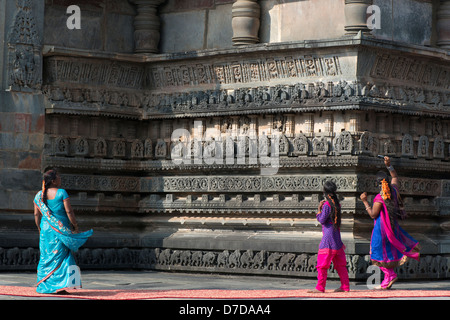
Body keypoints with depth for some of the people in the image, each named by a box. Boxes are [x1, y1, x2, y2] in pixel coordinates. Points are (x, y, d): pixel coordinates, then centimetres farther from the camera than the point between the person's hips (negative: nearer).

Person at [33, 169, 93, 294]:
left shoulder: (39, 195, 5)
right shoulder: (62, 193, -9)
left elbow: (37, 214, 7)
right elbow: (69, 211, -11)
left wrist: (40, 229, 18)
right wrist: (75, 226, -1)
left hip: (45, 229, 5)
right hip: (60, 230, -4)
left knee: (46, 257, 11)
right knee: (60, 257, -1)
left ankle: (43, 286, 12)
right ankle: (60, 285, -6)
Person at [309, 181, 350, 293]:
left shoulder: (327, 204, -14)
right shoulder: (336, 204, 10)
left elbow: (322, 220, -15)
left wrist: (319, 209, -4)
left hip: (328, 236, -8)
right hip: (337, 238, 8)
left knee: (322, 263, -4)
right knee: (340, 263, 12)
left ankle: (320, 287, -4)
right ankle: (345, 286, 14)